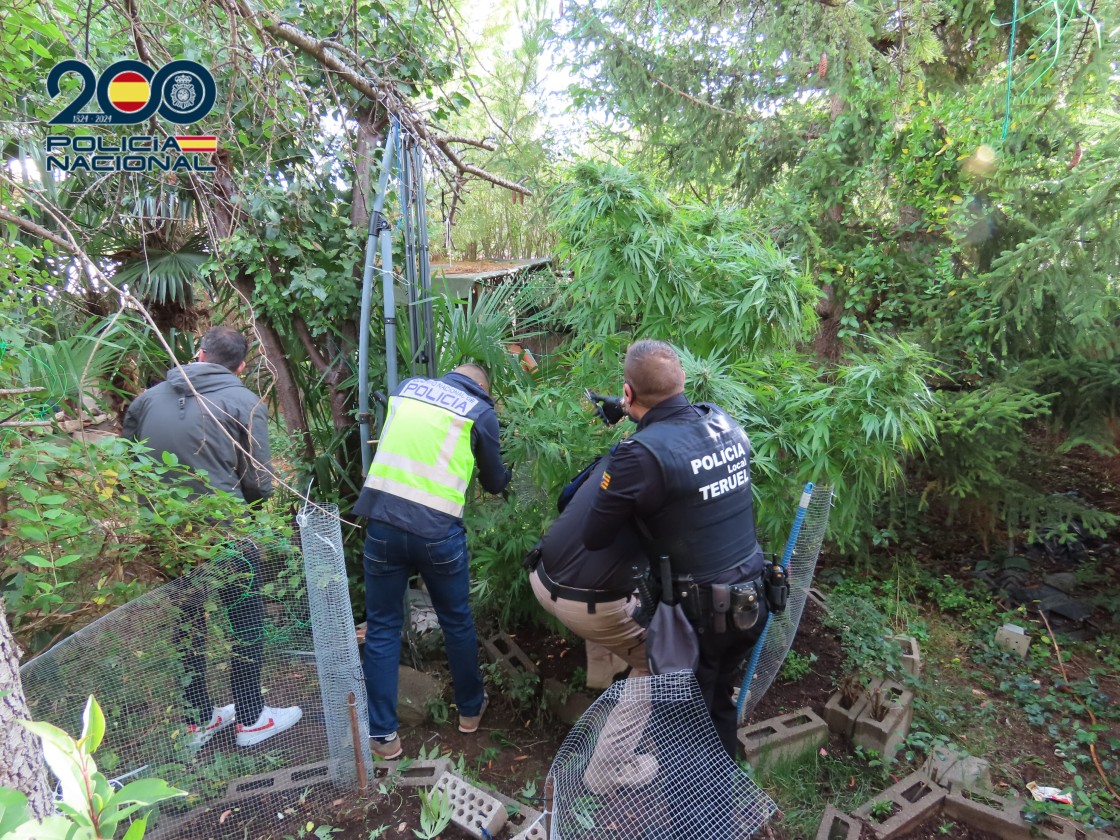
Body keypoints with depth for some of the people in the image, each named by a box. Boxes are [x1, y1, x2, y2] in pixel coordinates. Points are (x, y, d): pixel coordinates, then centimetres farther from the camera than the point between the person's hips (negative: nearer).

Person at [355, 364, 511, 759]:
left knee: (382, 628, 15)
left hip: (383, 522, 3)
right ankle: (470, 709, 38)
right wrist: (504, 473, 34)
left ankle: (382, 734, 23)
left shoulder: (407, 386, 12)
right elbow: (494, 482, 13)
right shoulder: (481, 411, 3)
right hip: (437, 531, -2)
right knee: (457, 623, 18)